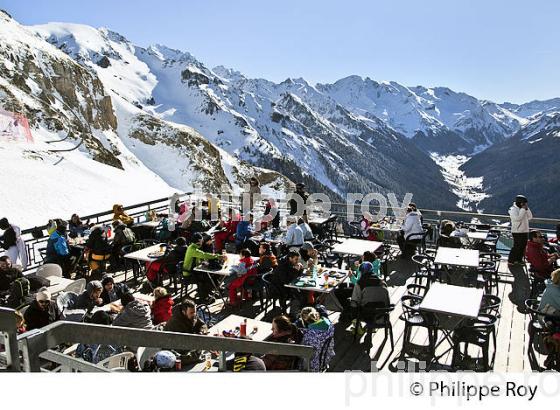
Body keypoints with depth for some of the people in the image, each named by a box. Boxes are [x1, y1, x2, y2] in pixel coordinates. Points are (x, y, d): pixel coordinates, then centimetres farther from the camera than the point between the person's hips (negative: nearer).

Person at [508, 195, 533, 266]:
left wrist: (527, 209, -5)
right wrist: (523, 209, -20)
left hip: (525, 231, 8)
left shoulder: (524, 209, 11)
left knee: (523, 246, 11)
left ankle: (519, 260, 23)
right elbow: (517, 218, -25)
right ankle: (510, 261, 2)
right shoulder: (513, 209, -12)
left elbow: (530, 217, 5)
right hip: (517, 232, -8)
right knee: (516, 247, -6)